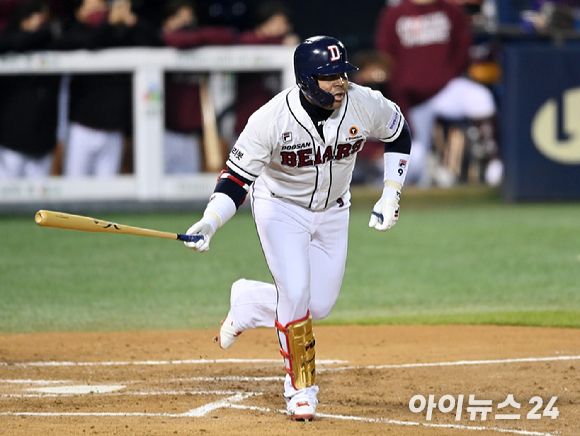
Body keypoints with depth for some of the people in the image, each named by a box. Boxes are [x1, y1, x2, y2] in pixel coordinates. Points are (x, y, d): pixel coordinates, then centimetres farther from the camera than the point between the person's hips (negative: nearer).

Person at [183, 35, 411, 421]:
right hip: (281, 207, -4)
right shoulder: (272, 119, -30)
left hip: (332, 211, 4)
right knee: (295, 292, -18)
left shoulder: (365, 104, -21)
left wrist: (391, 196, -3)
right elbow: (236, 178, -26)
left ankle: (247, 302, 30)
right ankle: (302, 388, -1)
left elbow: (399, 133, 1)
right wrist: (209, 223, -43)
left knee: (318, 306, 2)